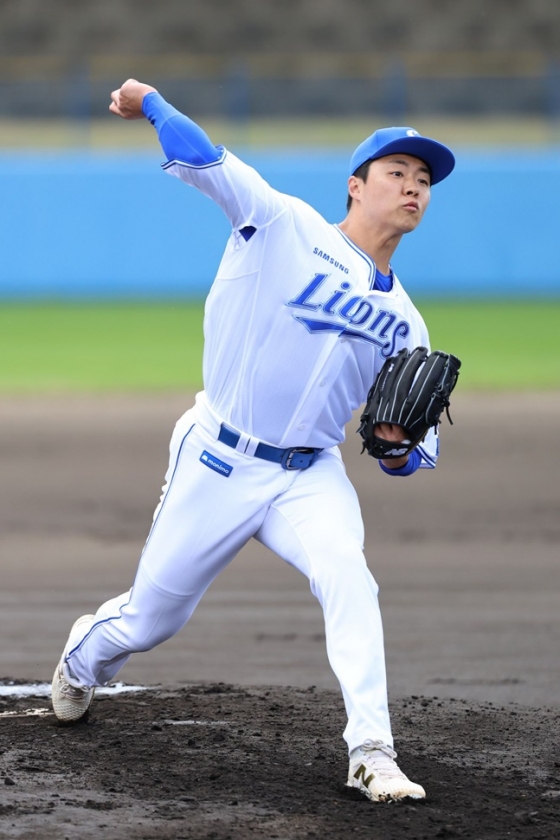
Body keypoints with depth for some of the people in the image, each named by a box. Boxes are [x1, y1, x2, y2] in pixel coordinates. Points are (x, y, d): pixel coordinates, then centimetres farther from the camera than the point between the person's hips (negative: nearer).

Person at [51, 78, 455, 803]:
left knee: (346, 575, -28)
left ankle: (371, 752, -29)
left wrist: (398, 441, -14)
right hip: (217, 463, -3)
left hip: (309, 475, 3)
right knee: (151, 619, 9)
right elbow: (199, 158, -17)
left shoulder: (403, 323, 7)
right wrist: (149, 102, -5)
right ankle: (86, 654, 45)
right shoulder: (284, 226, -7)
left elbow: (411, 457, 9)